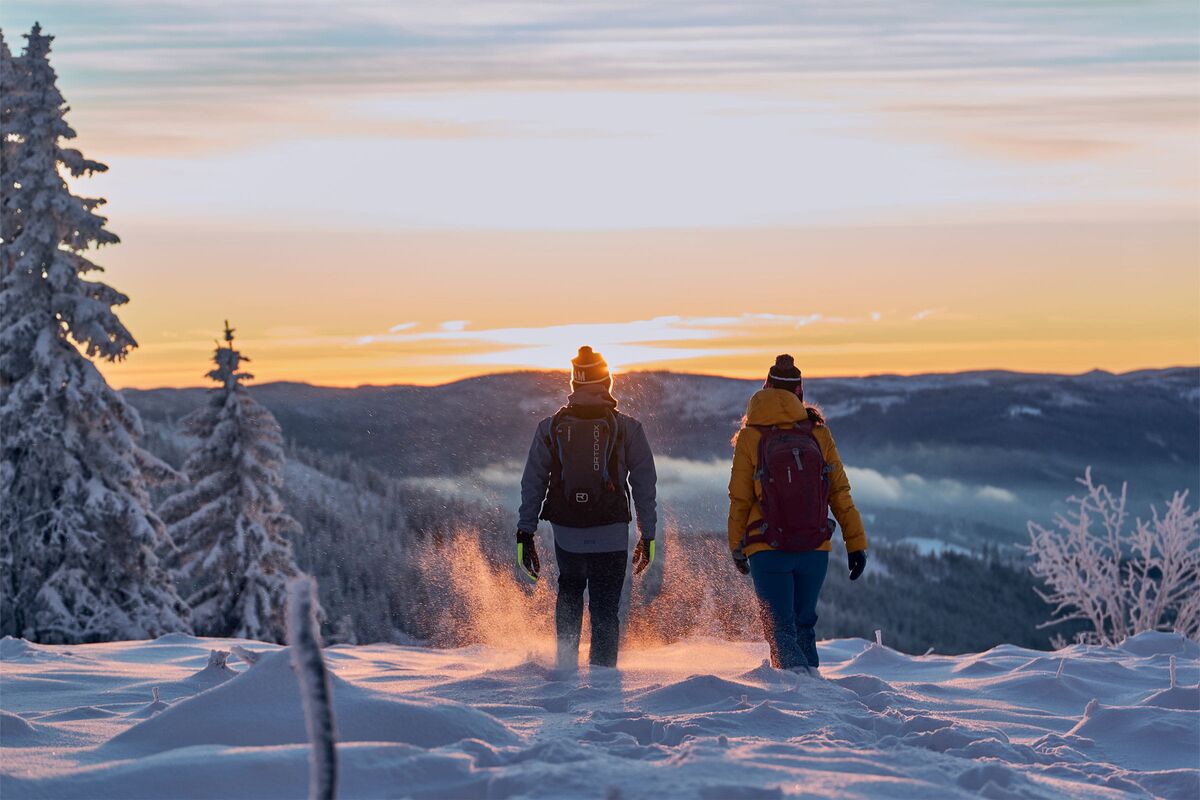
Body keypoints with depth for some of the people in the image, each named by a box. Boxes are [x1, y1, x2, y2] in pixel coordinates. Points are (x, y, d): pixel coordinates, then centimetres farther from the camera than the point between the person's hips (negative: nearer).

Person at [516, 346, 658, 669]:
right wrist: (648, 535, 8)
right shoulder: (627, 428, -2)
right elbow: (644, 484, 0)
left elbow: (532, 483, 4)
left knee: (569, 591, 27)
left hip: (566, 534, 2)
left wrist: (525, 534, 8)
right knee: (605, 611, 6)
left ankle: (567, 660, 17)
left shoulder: (550, 427, 3)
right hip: (611, 536, -2)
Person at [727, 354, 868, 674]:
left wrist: (737, 548, 12)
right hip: (815, 551, 2)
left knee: (780, 628, 2)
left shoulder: (750, 437, -4)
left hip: (768, 551, -2)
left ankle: (797, 673, -22)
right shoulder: (818, 434, 0)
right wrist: (856, 545, 6)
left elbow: (739, 500, 0)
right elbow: (840, 494, 1)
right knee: (803, 623, 19)